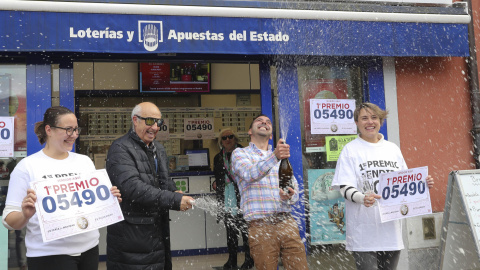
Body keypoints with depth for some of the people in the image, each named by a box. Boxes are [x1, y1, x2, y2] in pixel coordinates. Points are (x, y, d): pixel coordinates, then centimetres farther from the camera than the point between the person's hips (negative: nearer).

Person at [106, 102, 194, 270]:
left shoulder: (158, 149, 14)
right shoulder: (121, 149, -13)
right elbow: (132, 187, -25)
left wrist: (175, 192, -7)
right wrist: (174, 200, -28)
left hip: (157, 233, 8)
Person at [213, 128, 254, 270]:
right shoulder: (218, 158, 15)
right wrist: (216, 184, 7)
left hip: (242, 199, -4)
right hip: (227, 201, 4)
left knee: (245, 229, -1)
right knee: (230, 230, 8)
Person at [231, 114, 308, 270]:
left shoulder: (281, 157, 21)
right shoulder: (240, 153, 8)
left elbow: (296, 191, 14)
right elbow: (250, 174, -15)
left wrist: (290, 196, -11)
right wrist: (275, 156, -32)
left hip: (286, 222, 4)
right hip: (260, 226, -3)